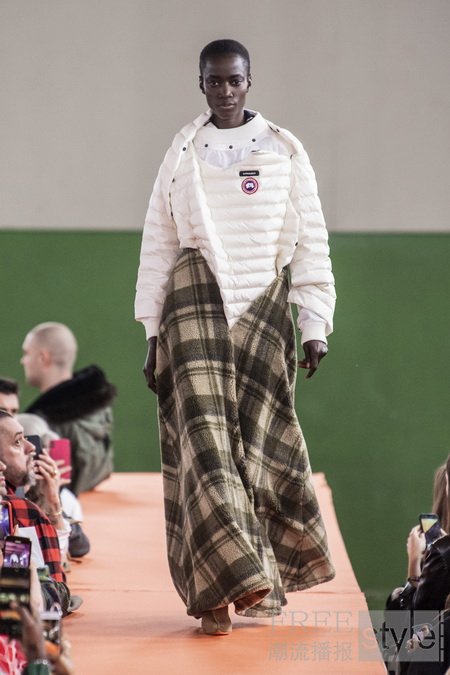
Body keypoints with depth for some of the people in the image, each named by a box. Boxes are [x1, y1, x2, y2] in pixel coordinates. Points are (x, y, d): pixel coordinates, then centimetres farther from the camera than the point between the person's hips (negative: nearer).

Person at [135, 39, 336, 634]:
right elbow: (157, 245, 10)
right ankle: (233, 577, -20)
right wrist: (152, 333, 6)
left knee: (257, 441, 1)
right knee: (203, 434, -14)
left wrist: (315, 326, -1)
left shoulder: (284, 153, 6)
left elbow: (311, 244, 5)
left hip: (264, 310, 0)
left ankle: (221, 587, 12)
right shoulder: (182, 155, 8)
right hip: (197, 306, 0)